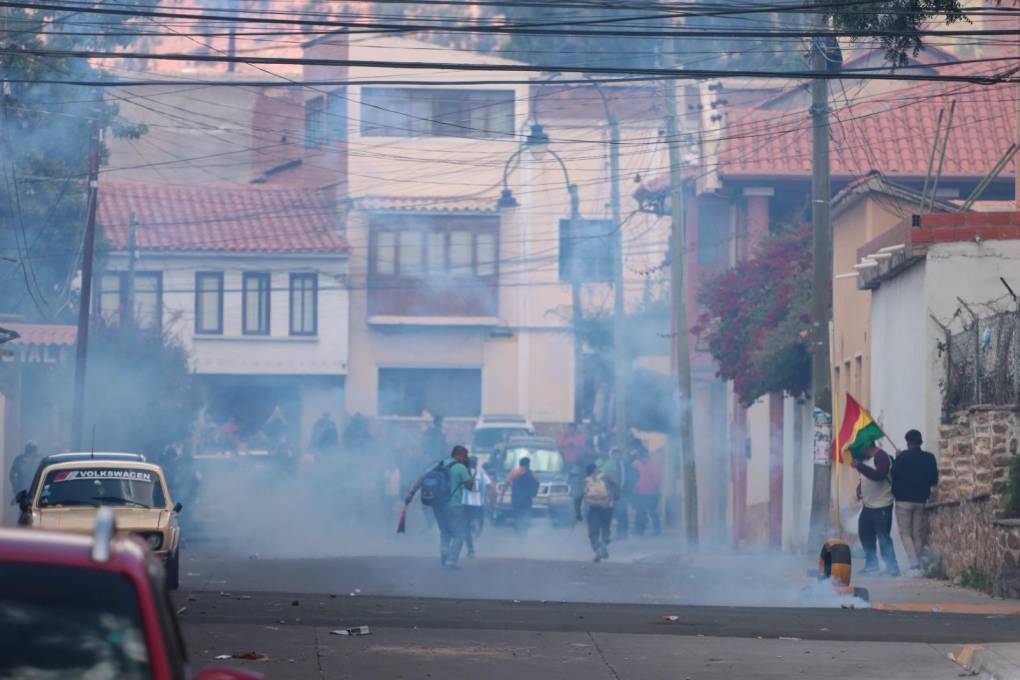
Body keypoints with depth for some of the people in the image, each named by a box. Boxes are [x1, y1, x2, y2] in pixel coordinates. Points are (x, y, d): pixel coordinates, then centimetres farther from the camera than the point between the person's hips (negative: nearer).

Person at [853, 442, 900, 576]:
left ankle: (892, 567, -9)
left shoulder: (881, 457, -15)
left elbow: (879, 475, -30)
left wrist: (859, 466, -30)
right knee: (865, 535, 12)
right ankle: (871, 564, 24)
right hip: (868, 505, 9)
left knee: (883, 537, -11)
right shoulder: (866, 458, 12)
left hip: (882, 506, -9)